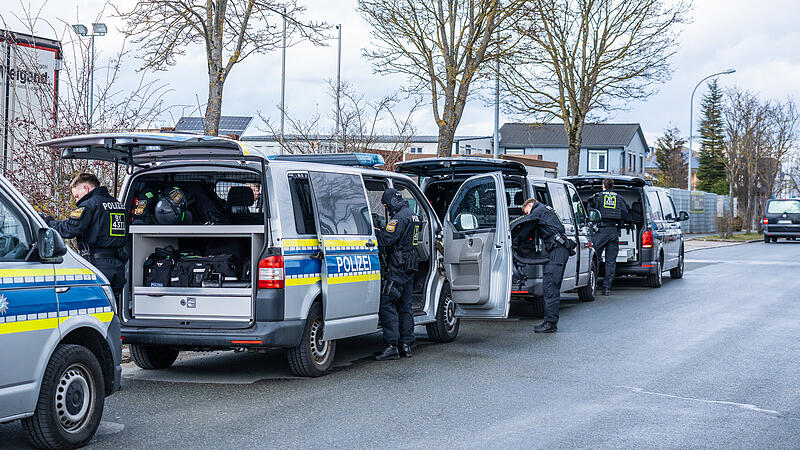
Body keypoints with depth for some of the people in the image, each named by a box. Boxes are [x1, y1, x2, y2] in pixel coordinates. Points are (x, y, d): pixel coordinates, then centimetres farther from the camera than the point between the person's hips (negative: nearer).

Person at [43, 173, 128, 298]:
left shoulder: (89, 205, -8)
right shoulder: (118, 204, 17)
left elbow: (69, 229, -17)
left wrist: (49, 222, -1)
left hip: (98, 264, -8)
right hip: (119, 266, 8)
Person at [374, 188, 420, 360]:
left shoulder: (400, 218, -15)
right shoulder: (411, 215, 17)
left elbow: (386, 240, -22)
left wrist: (375, 231, -6)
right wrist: (381, 231, 11)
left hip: (399, 267, -10)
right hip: (410, 268, 10)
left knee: (387, 303, -11)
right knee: (404, 306, 14)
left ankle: (392, 346, -15)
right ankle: (406, 345, 16)